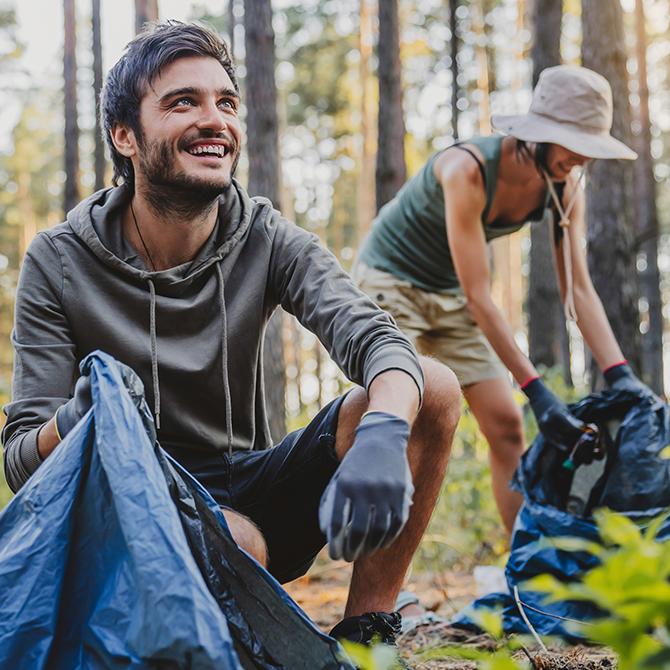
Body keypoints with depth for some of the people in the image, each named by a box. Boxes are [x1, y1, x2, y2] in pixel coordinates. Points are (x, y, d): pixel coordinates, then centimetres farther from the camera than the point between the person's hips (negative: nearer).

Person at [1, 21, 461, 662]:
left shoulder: (270, 242, -3)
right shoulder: (58, 265, -8)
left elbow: (375, 340, -20)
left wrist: (383, 433, -45)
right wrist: (75, 423, -35)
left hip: (252, 491, 4)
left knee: (433, 389, -17)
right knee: (235, 542, -40)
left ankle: (363, 635, -9)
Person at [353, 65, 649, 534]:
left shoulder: (565, 190, -13)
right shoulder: (467, 169, -33)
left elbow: (578, 288, -12)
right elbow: (478, 297, -34)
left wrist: (620, 374, -25)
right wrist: (536, 390, -36)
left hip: (448, 292, 7)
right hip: (389, 279, -6)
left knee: (507, 424, -1)